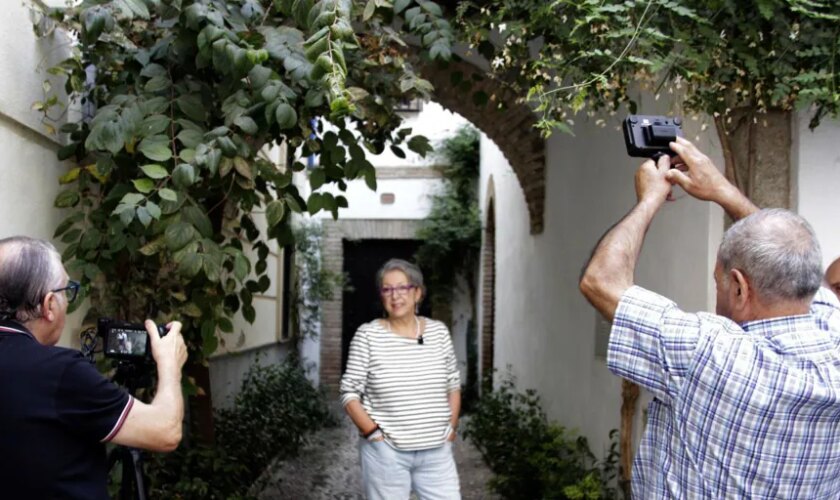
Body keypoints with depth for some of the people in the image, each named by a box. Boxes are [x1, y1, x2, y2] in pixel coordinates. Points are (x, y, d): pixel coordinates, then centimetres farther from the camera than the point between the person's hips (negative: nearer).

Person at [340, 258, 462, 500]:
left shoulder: (438, 331, 4)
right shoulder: (368, 335, -6)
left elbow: (453, 386, 13)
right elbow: (350, 393, -4)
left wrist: (451, 428, 5)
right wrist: (373, 433, -12)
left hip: (436, 451, 3)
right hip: (385, 452, -3)